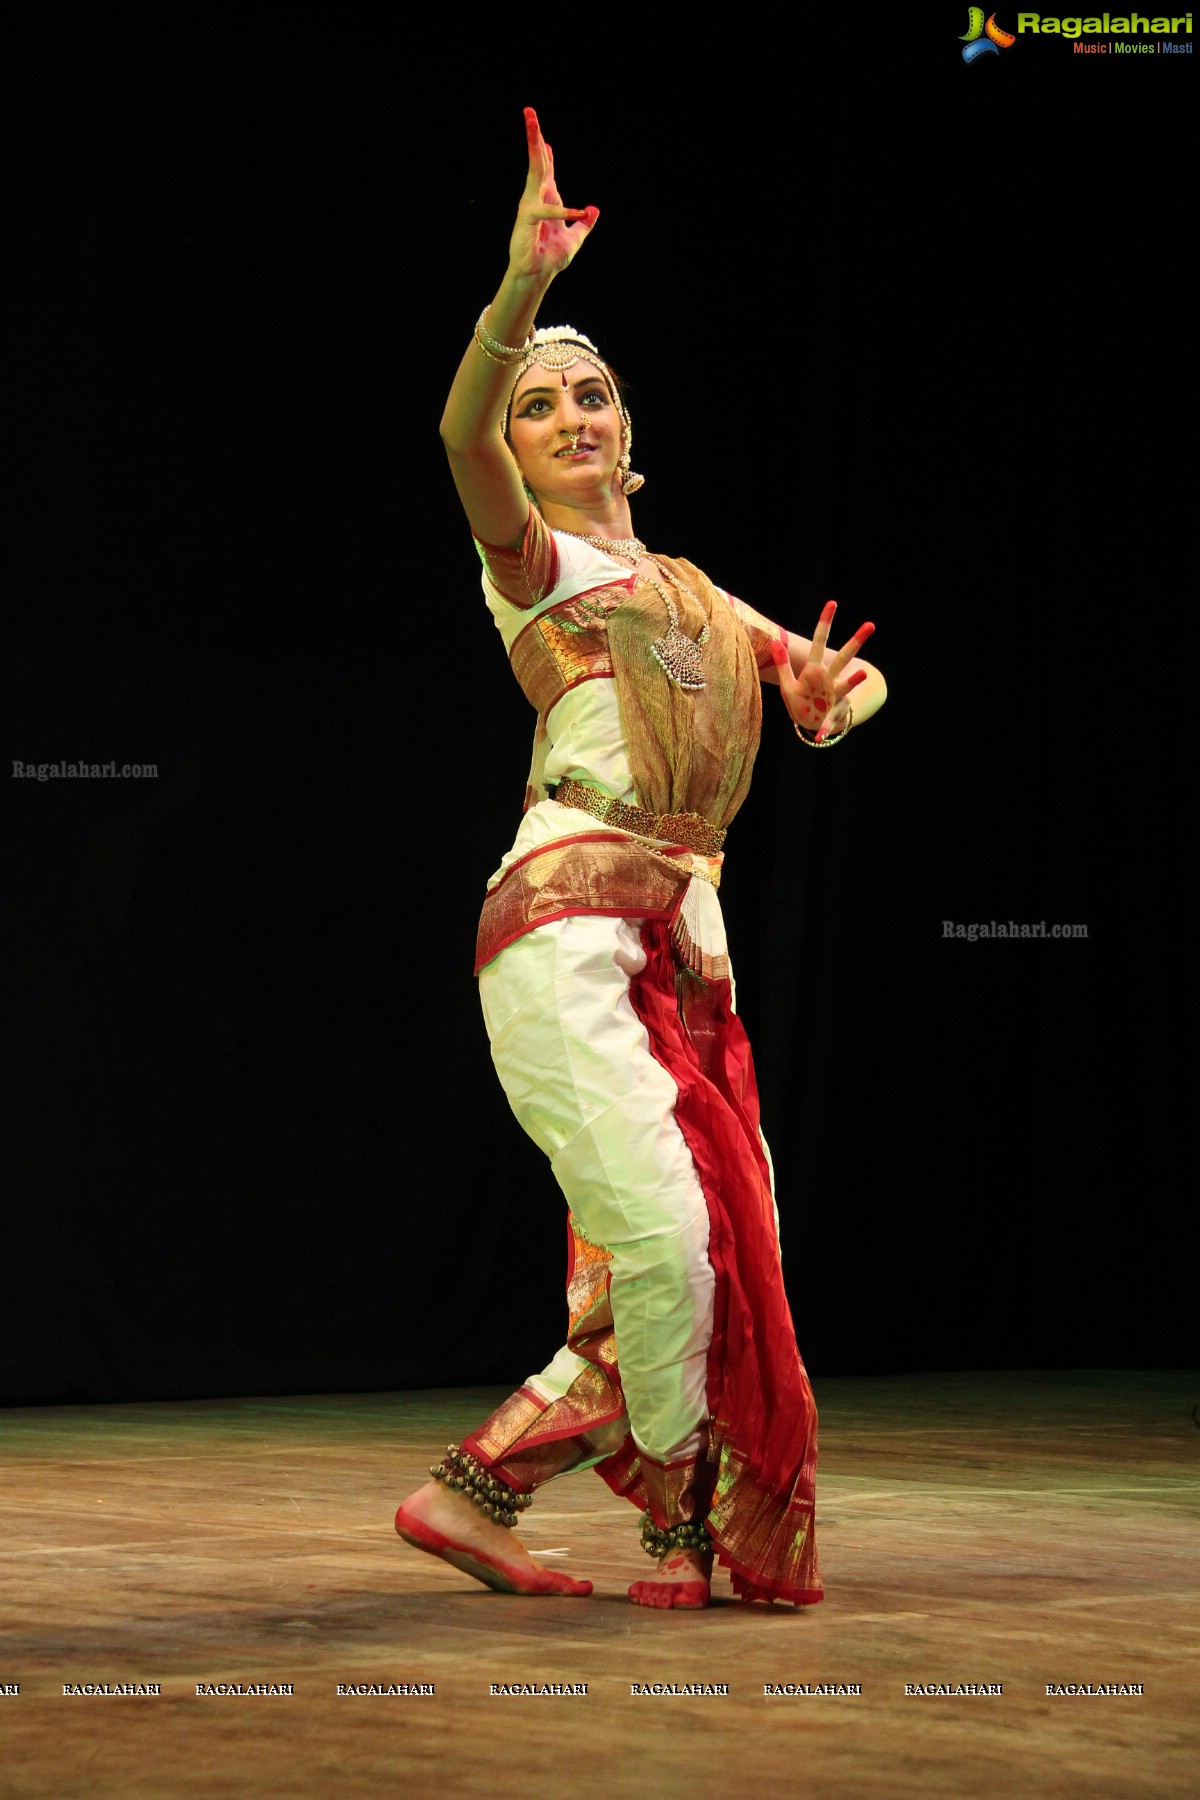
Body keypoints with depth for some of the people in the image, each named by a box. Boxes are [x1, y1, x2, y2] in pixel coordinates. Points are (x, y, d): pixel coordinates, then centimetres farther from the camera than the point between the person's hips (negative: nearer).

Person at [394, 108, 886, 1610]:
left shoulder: (690, 593, 25)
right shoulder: (534, 562, 4)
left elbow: (838, 678, 25)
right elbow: (463, 436, -16)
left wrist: (838, 690, -1)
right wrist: (523, 285, -32)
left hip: (682, 945, 7)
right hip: (565, 927, -7)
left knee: (713, 1263, 1)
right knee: (662, 1244, -19)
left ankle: (473, 1489, 10)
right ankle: (681, 1527, 1)